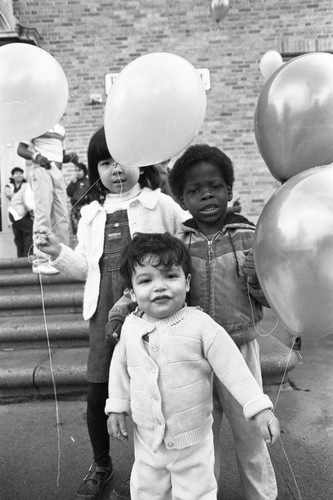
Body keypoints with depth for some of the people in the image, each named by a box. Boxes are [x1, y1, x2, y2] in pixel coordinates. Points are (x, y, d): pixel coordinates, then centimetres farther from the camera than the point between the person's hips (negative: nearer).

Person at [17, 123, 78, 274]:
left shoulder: (60, 128, 21)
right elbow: (20, 149, -4)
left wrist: (70, 157, 4)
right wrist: (36, 156, -24)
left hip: (58, 173, 7)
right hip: (41, 171, -7)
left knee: (62, 216, 3)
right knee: (43, 213, -14)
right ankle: (40, 261, -14)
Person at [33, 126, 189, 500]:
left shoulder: (162, 205, 0)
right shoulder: (91, 215, 12)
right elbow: (85, 268, 15)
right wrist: (57, 252, 1)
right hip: (105, 312, 4)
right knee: (97, 395, 9)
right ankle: (101, 465, 37)